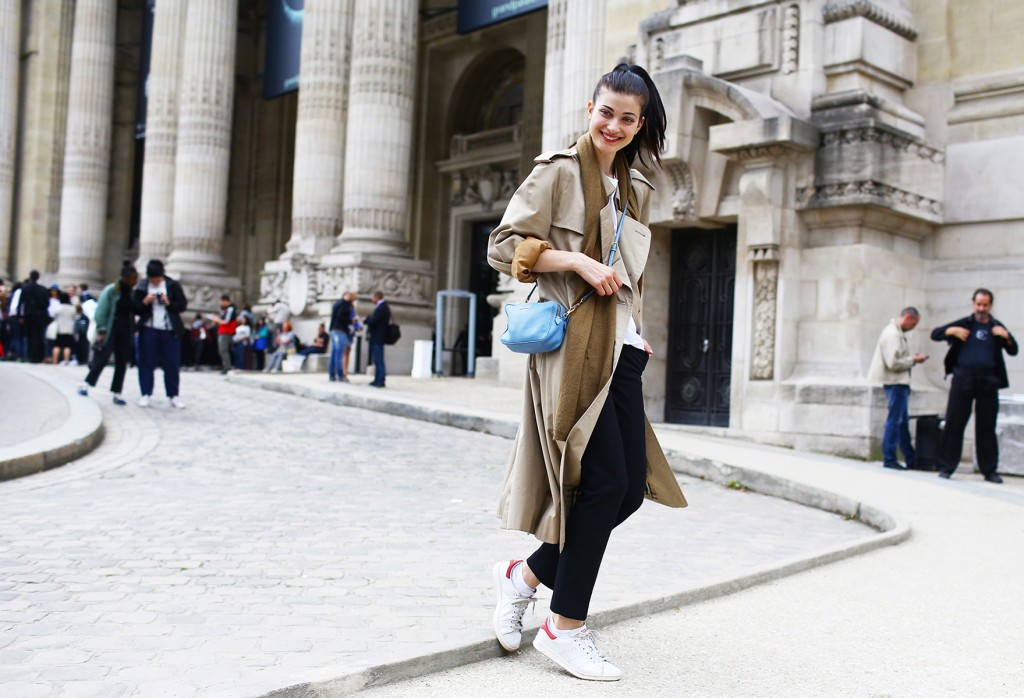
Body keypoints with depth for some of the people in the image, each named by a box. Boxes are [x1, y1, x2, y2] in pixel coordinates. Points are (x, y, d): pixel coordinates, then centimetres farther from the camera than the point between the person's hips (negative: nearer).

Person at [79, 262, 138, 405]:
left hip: (125, 331, 5)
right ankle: (86, 384, 0)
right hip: (110, 330, -5)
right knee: (102, 358, -12)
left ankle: (117, 393, 11)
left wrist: (133, 331, 6)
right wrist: (101, 331, -14)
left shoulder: (133, 293, 6)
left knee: (122, 363, 5)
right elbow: (101, 311, -10)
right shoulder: (111, 290, -8)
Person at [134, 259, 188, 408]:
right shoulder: (141, 287, 4)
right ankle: (145, 394, 9)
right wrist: (144, 302, -14)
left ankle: (173, 395, 10)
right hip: (149, 330, 0)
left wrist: (169, 303, -14)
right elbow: (135, 309, 3)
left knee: (172, 364, 2)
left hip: (170, 330, 0)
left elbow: (183, 305, 2)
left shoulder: (173, 286, 3)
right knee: (146, 363, 2)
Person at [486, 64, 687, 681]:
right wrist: (578, 261, -16)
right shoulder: (558, 172, -1)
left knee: (632, 487, 3)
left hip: (622, 350, 8)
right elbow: (504, 246, -8)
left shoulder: (637, 189, 20)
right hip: (572, 346, -8)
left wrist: (640, 330, 15)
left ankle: (526, 574, 20)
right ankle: (567, 628, 3)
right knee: (605, 481, -11)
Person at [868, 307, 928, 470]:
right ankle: (889, 459, 2)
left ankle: (911, 459, 21)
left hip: (900, 382, 11)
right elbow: (893, 363, -23)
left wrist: (912, 359, 6)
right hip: (895, 382, -11)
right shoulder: (893, 335, -17)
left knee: (903, 421, 14)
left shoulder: (897, 332, 15)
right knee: (895, 421, -4)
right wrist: (913, 360, -12)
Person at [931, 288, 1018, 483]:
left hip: (988, 383, 1)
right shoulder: (964, 324, 8)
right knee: (954, 424, 0)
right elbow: (935, 334, 7)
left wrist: (1006, 336, -9)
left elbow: (1013, 351, 10)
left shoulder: (997, 327, 12)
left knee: (987, 427, 6)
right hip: (963, 379, -1)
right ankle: (946, 467, 6)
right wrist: (951, 331, -12)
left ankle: (989, 470, 13)